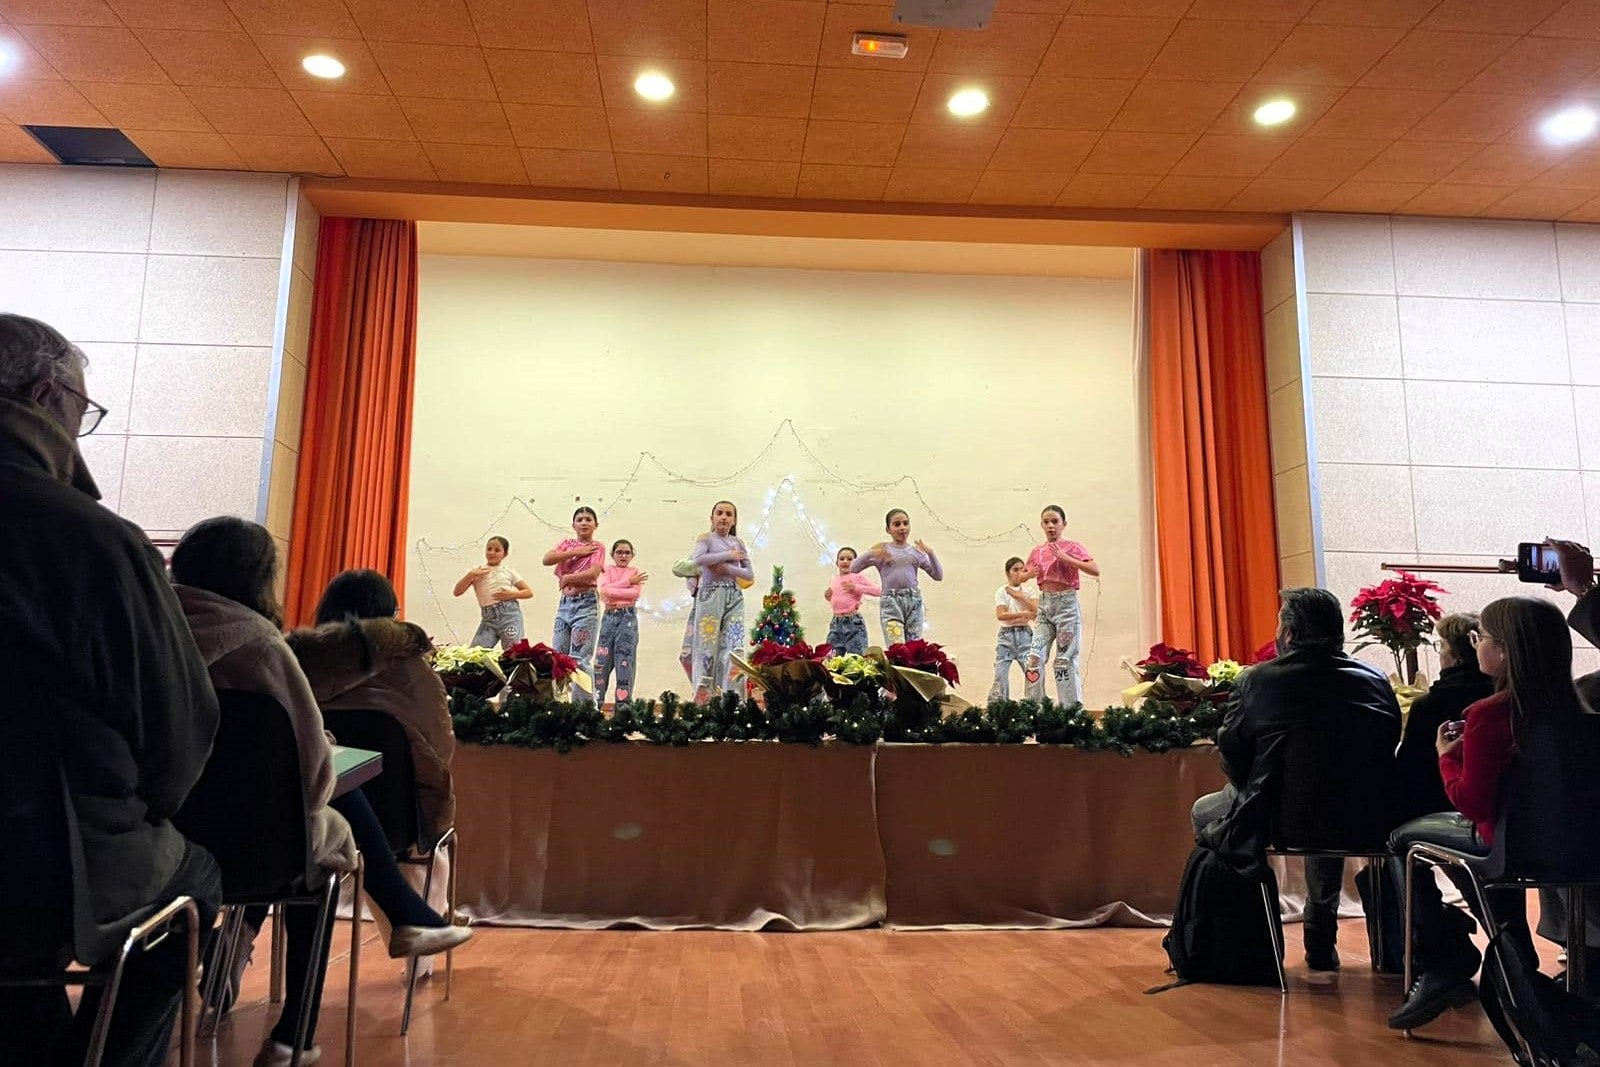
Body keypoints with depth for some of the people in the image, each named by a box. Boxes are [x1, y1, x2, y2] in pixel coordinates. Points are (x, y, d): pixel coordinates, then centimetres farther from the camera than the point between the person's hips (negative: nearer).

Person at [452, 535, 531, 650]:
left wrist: (512, 594, -7)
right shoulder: (477, 572, 14)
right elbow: (457, 592, 6)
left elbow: (529, 592, 11)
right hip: (488, 618, 2)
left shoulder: (509, 570, 12)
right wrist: (470, 575, -5)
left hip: (509, 614, -2)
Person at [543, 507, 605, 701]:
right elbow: (547, 559, -3)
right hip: (565, 603, 5)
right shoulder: (567, 543, 15)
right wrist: (576, 552, -7)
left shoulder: (597, 547, 3)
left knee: (579, 660, -11)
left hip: (586, 603, -5)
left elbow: (592, 573, -14)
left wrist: (567, 578, -5)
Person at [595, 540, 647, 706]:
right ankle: (596, 702, 9)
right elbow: (604, 589, -8)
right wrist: (628, 582, -10)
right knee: (602, 660, 1)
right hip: (609, 617, 2)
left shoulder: (636, 572, 8)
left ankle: (623, 703, 1)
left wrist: (612, 591, -9)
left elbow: (635, 593, -10)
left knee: (624, 661, -3)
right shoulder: (607, 571, 12)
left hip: (628, 617, -2)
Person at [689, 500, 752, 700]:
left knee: (733, 646, -4)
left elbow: (750, 574, 10)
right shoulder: (706, 538, 5)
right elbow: (697, 559, -16)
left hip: (734, 596, 3)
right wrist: (728, 555, -10)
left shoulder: (738, 543, 16)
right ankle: (703, 692, -1)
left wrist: (728, 568, -6)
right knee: (708, 642, -6)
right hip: (711, 593, -3)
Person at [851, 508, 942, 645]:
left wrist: (930, 553, 1)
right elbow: (852, 569, 6)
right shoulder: (881, 550, 9)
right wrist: (869, 554, -9)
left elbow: (938, 576, 14)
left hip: (914, 600, 3)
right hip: (890, 600, -3)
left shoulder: (917, 551, 16)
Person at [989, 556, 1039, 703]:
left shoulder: (1028, 591, 11)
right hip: (1007, 635, -2)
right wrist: (1024, 614, -12)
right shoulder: (1001, 592, 3)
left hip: (1025, 634, 2)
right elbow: (1000, 615, -10)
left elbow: (1036, 611, -3)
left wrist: (1020, 596, -7)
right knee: (1001, 674, -6)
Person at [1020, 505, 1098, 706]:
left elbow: (1096, 570, -17)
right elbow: (1021, 576, 22)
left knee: (1066, 660, -5)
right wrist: (1029, 574, -2)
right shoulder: (1037, 552, 10)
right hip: (1044, 604, 5)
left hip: (1066, 604, -5)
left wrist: (1065, 558, -21)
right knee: (1034, 657, -3)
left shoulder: (1072, 547, -3)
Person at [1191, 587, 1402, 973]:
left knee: (1203, 811, 23)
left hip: (1284, 822, -5)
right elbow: (1390, 748, 12)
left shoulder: (1257, 680, -9)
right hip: (1367, 824, 5)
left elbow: (1231, 755, -3)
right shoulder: (1376, 680, 2)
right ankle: (1321, 943, 46)